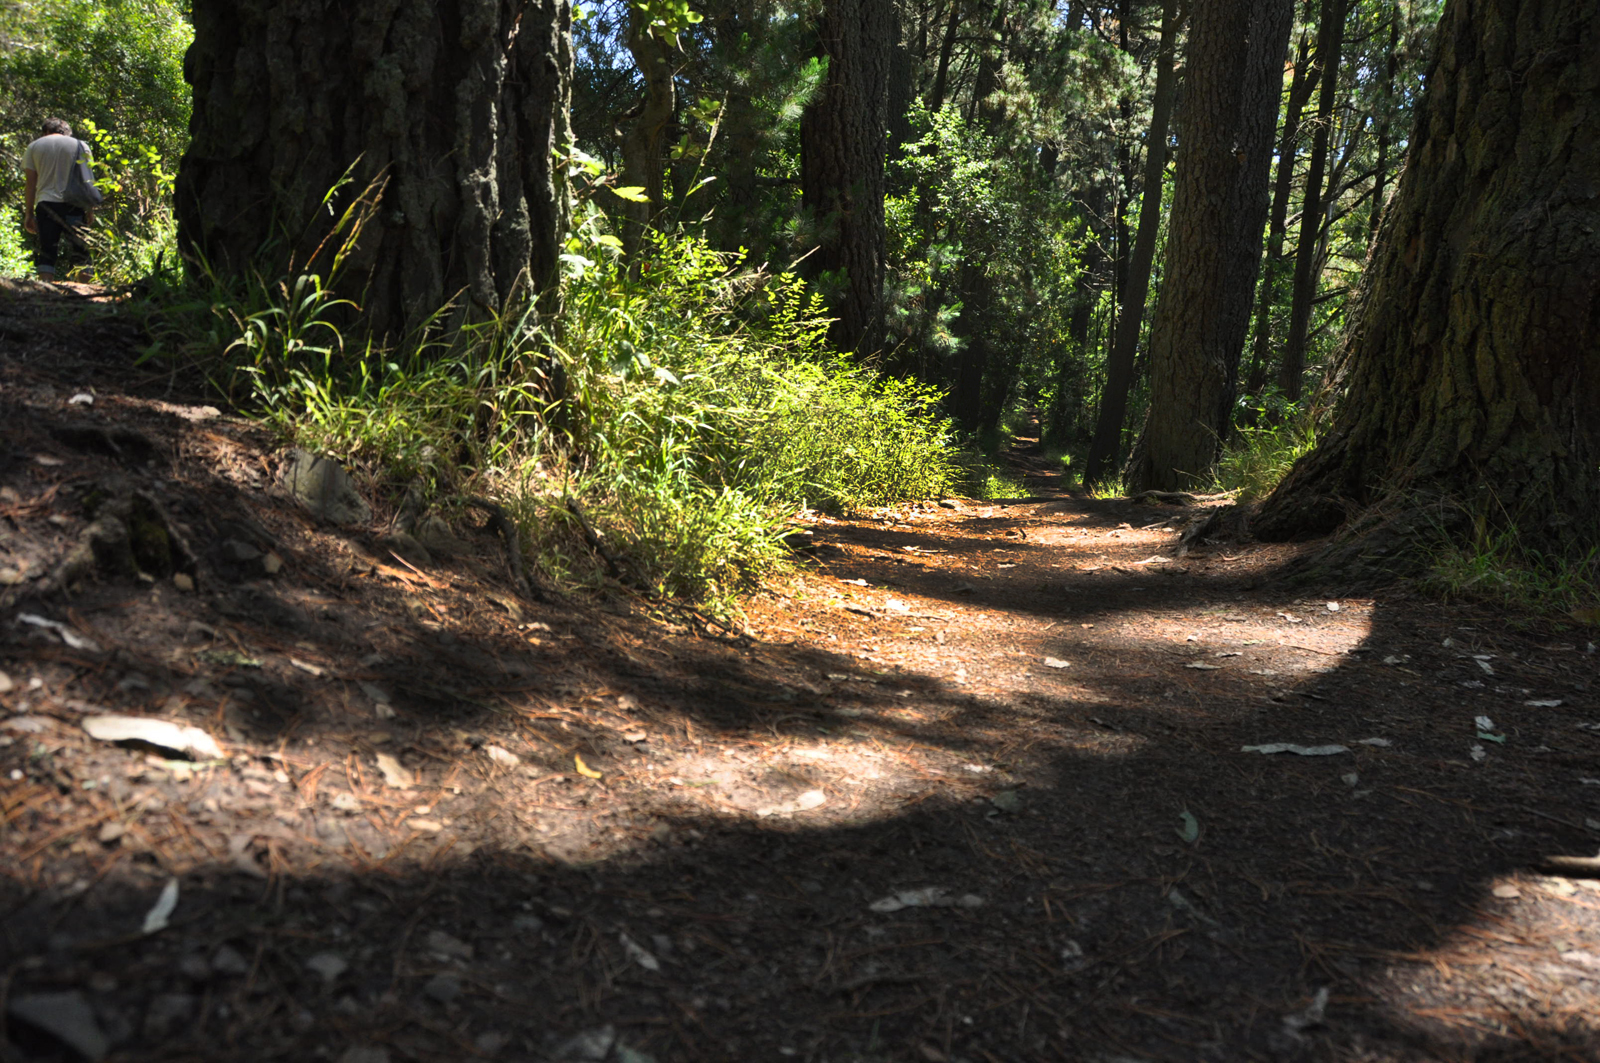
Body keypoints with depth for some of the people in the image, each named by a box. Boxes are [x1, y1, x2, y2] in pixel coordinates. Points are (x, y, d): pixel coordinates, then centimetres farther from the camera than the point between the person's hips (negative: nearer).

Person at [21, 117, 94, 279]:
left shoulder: (34, 147, 11)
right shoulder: (80, 146, 9)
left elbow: (30, 183, 7)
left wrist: (28, 213, 8)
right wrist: (90, 210, 5)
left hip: (46, 205, 1)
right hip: (74, 205, -1)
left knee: (47, 253, 0)